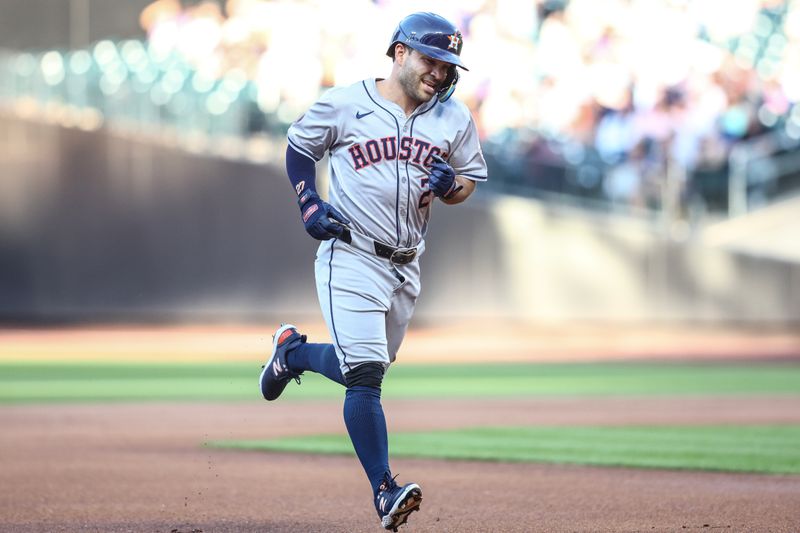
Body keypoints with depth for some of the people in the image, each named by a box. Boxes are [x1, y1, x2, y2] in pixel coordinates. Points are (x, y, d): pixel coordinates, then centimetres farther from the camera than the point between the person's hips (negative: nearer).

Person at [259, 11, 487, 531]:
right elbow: (299, 147, 8)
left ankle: (292, 352, 45)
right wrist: (310, 204, -7)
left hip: (405, 266, 5)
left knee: (364, 367, 16)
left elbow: (469, 180, 13)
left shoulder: (455, 118, 4)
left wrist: (450, 185, -11)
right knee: (364, 373, -15)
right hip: (350, 259, -5)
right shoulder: (344, 103, -6)